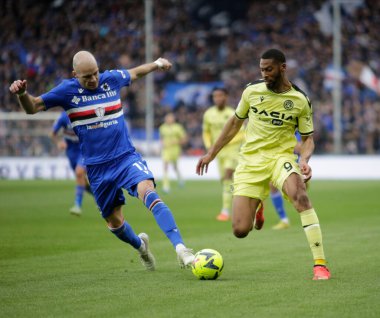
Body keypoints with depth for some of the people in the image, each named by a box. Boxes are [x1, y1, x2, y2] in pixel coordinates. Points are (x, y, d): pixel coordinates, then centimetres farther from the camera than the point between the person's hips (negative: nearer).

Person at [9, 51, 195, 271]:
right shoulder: (68, 91, -6)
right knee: (114, 221, 10)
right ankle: (140, 246, 43)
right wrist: (22, 93, -25)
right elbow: (33, 107, -6)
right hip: (97, 168, 1)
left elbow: (134, 73, 23)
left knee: (149, 192, -28)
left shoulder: (112, 79, 0)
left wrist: (157, 64, 24)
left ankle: (180, 248, -36)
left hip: (127, 156, -1)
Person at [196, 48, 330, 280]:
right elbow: (235, 123, 17)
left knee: (300, 195, -37)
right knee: (240, 230, -8)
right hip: (250, 160, 2)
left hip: (280, 157, -2)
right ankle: (257, 206, 33)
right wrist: (212, 153, 19)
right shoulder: (252, 91, 3)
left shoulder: (300, 100, -2)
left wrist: (304, 159, -17)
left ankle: (320, 264, -34)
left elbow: (308, 138, 5)